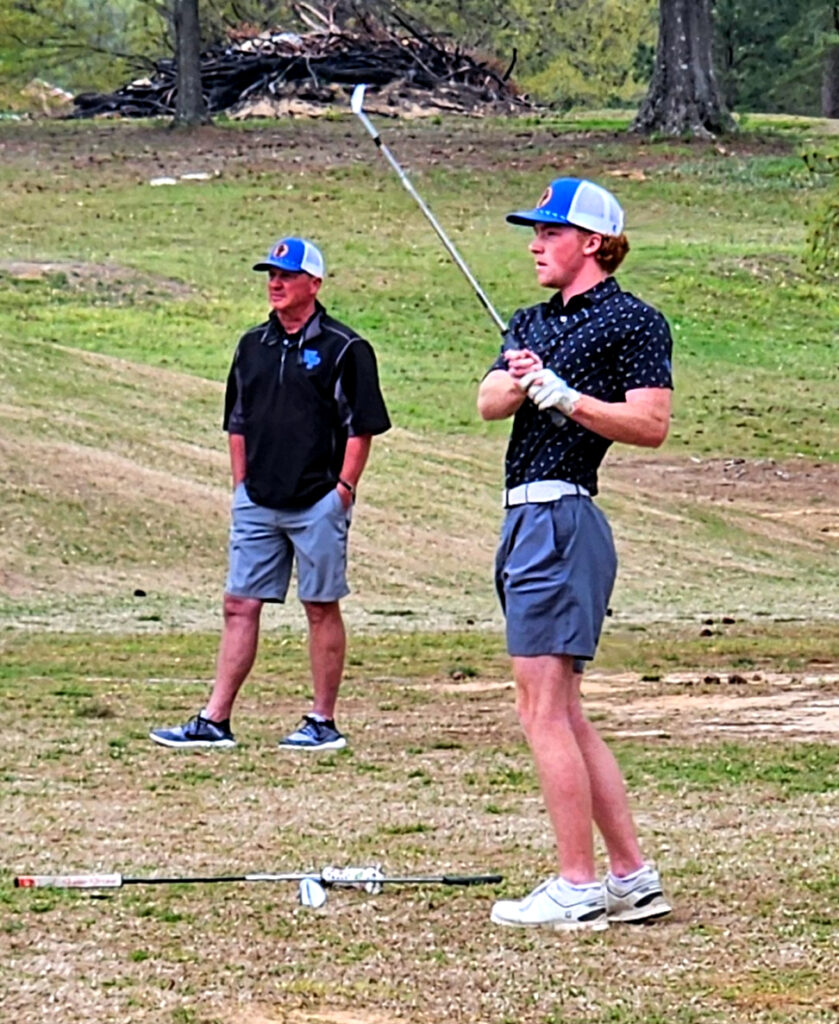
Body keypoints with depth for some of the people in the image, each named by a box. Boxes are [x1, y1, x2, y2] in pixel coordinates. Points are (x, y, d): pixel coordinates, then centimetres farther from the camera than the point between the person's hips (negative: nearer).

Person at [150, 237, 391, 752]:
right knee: (240, 606, 3)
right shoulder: (253, 345, 13)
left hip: (317, 502, -6)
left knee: (322, 608, 1)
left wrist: (344, 488, -11)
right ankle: (214, 722, 3)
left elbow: (362, 426, -6)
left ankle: (323, 723, 8)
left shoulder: (344, 349, -5)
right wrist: (241, 483, 13)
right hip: (257, 501, 6)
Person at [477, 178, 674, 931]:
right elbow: (488, 403, 6)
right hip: (529, 521, 9)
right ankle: (633, 879, 14)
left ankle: (579, 889, -8)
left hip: (562, 520, -9)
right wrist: (517, 383, -15)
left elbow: (651, 424, -14)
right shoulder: (531, 323, 21)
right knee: (563, 714, 10)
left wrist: (563, 394, -20)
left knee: (542, 709, -11)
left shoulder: (633, 321, -5)